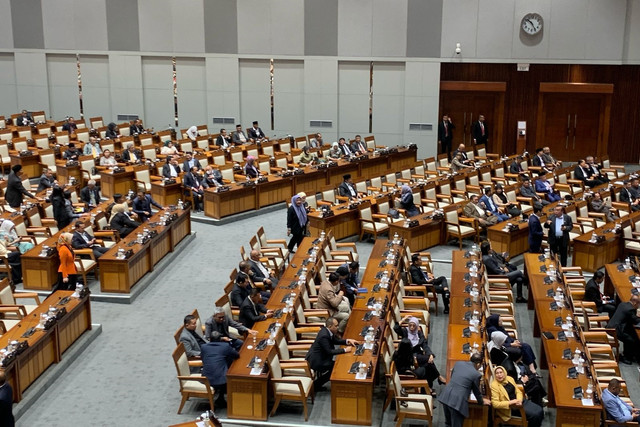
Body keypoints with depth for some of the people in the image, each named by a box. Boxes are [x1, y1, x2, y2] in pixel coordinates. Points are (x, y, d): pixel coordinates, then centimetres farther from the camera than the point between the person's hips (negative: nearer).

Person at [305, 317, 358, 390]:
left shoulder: (327, 331, 0)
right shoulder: (324, 336, -28)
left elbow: (336, 341, 14)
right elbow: (329, 352, -26)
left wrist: (347, 341, -2)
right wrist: (345, 350, -24)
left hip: (320, 356, 10)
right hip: (316, 361, -10)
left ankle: (317, 384, 17)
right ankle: (316, 384, 4)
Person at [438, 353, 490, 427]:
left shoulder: (458, 363, 10)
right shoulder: (476, 374, -5)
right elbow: (476, 391, 10)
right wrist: (482, 401, 30)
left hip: (446, 397, 6)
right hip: (458, 402, -6)